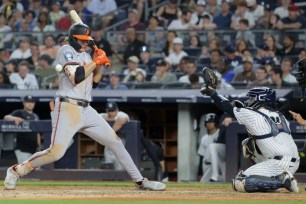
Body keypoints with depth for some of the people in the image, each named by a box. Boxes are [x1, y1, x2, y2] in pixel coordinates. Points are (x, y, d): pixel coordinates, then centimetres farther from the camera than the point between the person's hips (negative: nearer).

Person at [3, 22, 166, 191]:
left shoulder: (85, 56, 18)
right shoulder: (66, 51, -6)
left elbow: (94, 82, 22)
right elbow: (76, 77, -20)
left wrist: (100, 65, 7)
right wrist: (95, 62, -10)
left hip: (86, 110, 8)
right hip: (67, 108, -8)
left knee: (115, 142, 5)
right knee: (56, 152, -17)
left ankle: (139, 181, 11)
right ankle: (16, 171, 1)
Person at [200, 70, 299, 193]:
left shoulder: (252, 115, -5)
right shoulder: (279, 116, 16)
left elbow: (229, 109, 3)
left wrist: (211, 92, 14)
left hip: (279, 164, -8)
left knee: (239, 184, -10)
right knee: (247, 144, 26)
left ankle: (282, 181, -15)